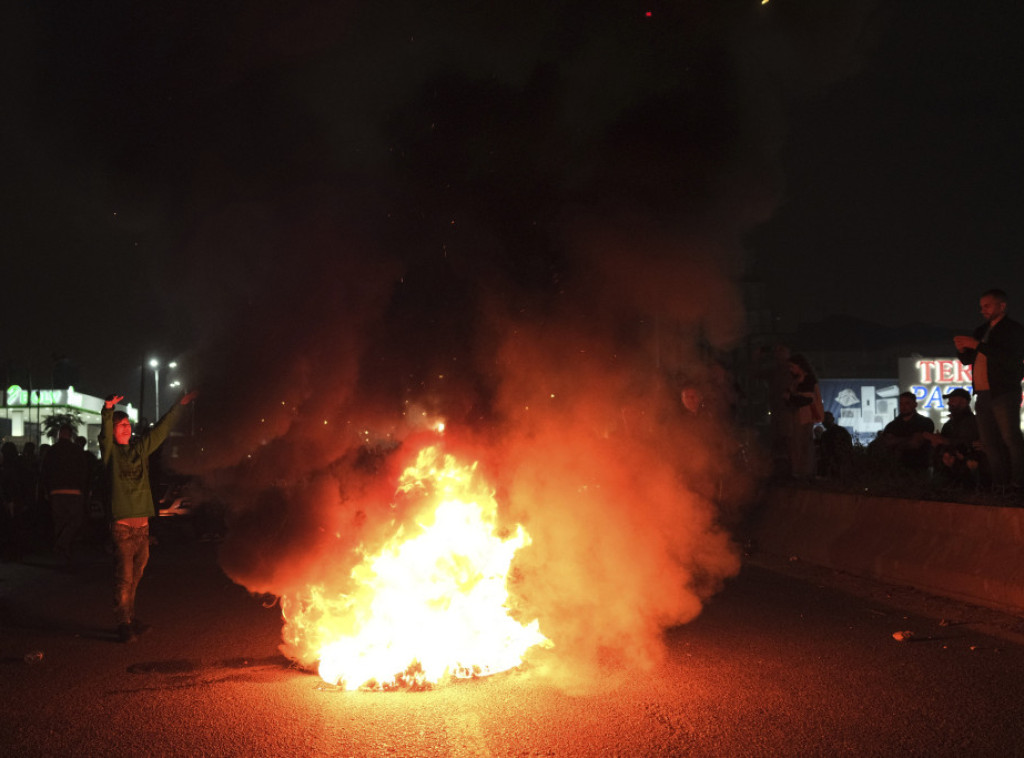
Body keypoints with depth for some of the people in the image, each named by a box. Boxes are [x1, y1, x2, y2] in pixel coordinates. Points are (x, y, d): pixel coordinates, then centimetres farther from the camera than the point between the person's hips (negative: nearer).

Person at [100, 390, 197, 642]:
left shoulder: (139, 448, 14)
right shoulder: (110, 452, -1)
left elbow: (161, 430, 19)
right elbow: (105, 435, -20)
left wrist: (179, 406, 20)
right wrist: (108, 411, -38)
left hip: (142, 524, 5)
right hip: (122, 525, -5)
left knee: (135, 575, 11)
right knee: (124, 577, -6)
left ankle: (131, 619, 21)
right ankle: (124, 624, 0)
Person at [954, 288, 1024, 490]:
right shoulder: (981, 331, 20)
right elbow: (967, 360, 24)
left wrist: (978, 345, -18)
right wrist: (962, 350, 1)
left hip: (1004, 394, -7)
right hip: (983, 395, 7)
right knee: (989, 444, 6)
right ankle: (1000, 483, 9)